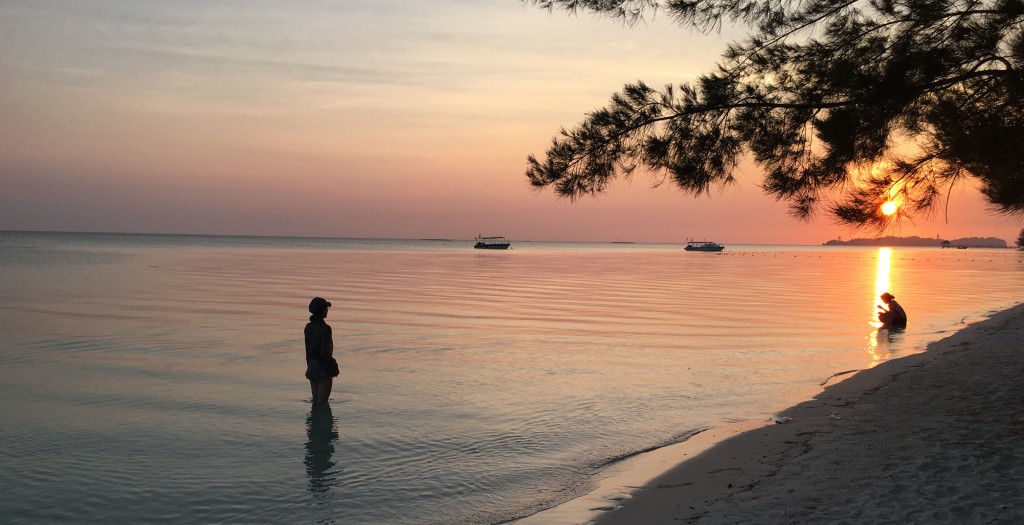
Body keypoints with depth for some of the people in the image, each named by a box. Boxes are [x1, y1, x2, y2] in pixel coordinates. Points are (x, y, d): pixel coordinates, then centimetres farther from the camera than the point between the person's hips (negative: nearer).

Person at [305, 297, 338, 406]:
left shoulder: (308, 327, 2)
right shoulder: (325, 328, -20)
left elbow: (308, 351, 8)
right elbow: (324, 353, -22)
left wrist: (310, 367, 18)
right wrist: (334, 366, -7)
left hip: (312, 367, 7)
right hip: (324, 368, -7)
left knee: (315, 401, 16)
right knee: (322, 404, 1)